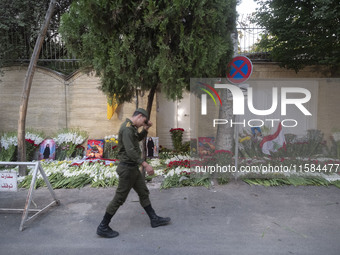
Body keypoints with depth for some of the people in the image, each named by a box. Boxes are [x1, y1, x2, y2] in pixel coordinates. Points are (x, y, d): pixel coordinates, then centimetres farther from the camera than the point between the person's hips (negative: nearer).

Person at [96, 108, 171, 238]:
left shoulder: (131, 127, 11)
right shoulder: (127, 128, -21)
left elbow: (138, 138, 29)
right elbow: (130, 151, -30)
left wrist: (146, 129, 11)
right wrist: (145, 164, -31)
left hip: (133, 168, 10)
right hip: (128, 167, -10)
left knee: (144, 193, 16)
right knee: (119, 198, -1)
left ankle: (154, 219, 28)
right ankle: (103, 227, 12)